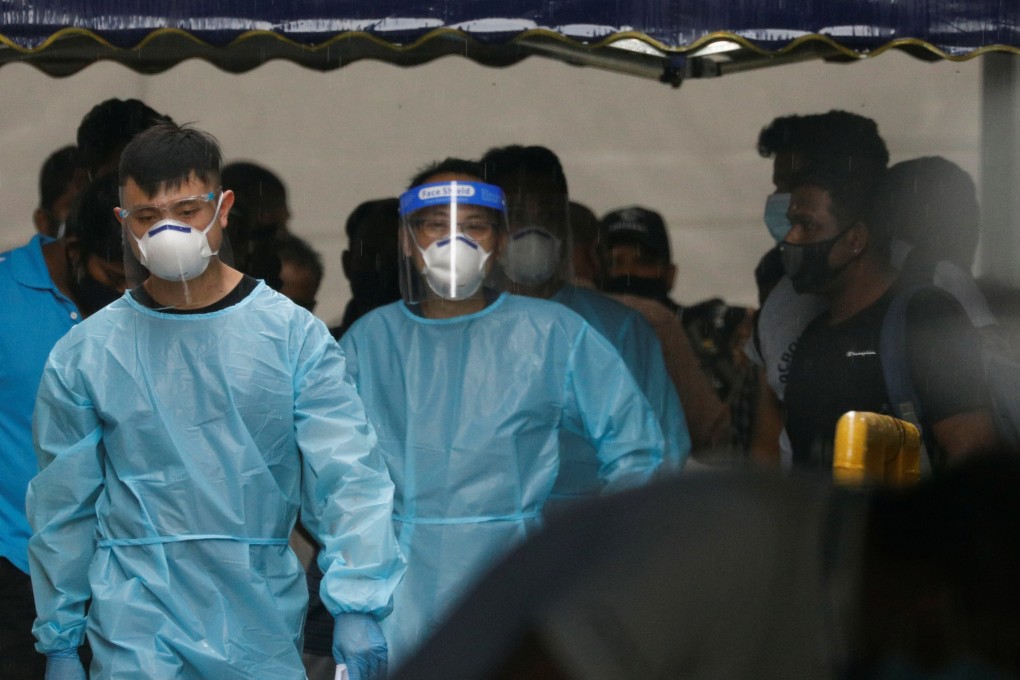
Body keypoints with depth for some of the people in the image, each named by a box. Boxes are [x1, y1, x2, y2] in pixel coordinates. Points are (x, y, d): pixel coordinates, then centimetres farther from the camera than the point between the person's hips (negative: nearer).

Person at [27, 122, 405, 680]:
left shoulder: (293, 335, -1)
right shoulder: (84, 354, 2)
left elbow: (347, 474, -8)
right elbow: (62, 506, 8)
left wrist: (355, 606, -21)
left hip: (266, 633, 1)